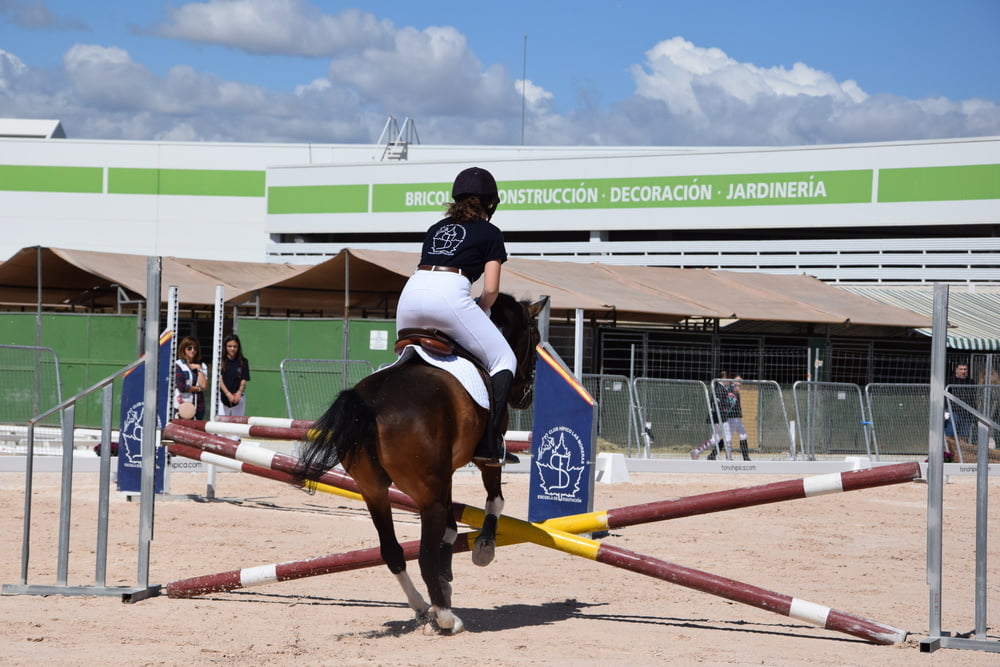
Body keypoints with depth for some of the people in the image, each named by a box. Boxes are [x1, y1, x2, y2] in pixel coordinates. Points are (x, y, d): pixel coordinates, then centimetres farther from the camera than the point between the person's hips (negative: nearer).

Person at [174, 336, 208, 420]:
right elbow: (181, 387, -9)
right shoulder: (179, 365, 0)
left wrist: (199, 369, -1)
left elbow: (204, 385, -1)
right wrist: (198, 388, 1)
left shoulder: (202, 366, 13)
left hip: (198, 407, 4)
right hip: (183, 406, -4)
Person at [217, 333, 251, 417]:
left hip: (238, 397, 1)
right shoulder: (221, 361, 1)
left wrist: (239, 393, -18)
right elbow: (219, 379, -6)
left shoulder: (243, 362, 6)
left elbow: (244, 380, 1)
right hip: (223, 397, -1)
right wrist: (228, 394, -19)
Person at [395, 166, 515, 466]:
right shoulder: (490, 233, 16)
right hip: (450, 294, -5)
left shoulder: (436, 228, 30)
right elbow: (491, 289, 7)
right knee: (504, 361, 4)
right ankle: (487, 444, -10)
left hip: (411, 293, 5)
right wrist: (478, 312, 26)